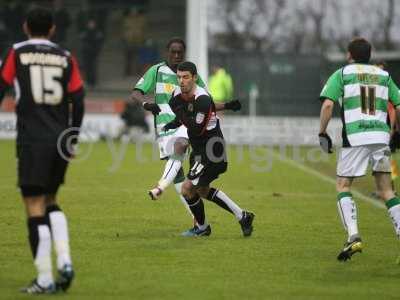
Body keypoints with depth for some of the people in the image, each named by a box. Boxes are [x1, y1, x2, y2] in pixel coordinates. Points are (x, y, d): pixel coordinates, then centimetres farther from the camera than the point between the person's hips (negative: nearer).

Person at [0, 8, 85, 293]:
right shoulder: (65, 57, 9)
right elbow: (78, 102, 7)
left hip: (32, 141, -4)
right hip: (60, 141, 4)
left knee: (35, 208, -2)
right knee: (51, 202, 20)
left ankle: (44, 279, -5)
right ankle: (64, 261, 2)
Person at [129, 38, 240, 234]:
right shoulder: (156, 71, 7)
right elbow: (135, 94, 0)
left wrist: (226, 106, 1)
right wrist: (146, 103, -22)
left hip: (186, 124, 0)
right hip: (164, 126, 1)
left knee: (179, 146, -36)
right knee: (177, 175, -2)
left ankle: (161, 185, -52)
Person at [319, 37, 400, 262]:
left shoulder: (341, 74, 8)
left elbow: (328, 104, -5)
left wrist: (322, 133, 3)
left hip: (355, 138, -3)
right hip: (381, 136, 3)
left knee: (343, 186, 7)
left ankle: (353, 236, -11)